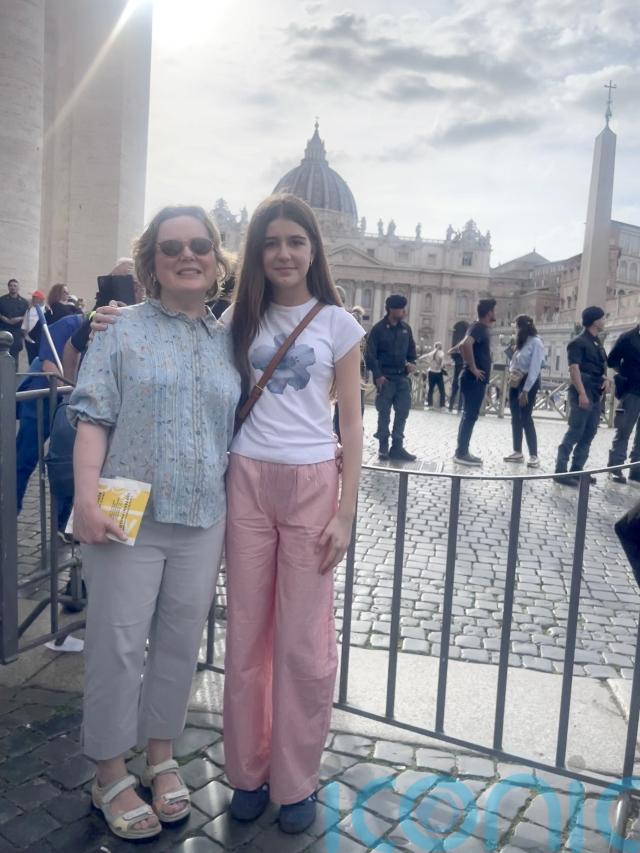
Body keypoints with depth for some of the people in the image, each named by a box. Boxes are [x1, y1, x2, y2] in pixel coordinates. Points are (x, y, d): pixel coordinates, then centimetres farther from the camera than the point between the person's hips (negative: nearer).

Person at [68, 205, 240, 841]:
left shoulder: (229, 341, 10)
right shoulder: (123, 330, 0)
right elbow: (93, 419, -4)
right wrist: (86, 500, -15)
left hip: (204, 520, 4)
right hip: (129, 518, -3)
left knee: (180, 643, 13)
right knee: (117, 644, 4)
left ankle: (161, 758, 33)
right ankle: (110, 775, 25)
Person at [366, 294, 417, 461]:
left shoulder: (406, 328, 9)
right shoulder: (379, 329, -7)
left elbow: (411, 349, 19)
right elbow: (370, 354, -8)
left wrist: (411, 363, -1)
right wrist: (378, 375, -14)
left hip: (402, 377, 5)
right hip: (385, 378, -5)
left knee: (402, 412, 4)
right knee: (384, 413, 1)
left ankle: (397, 446, 13)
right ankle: (383, 447, 10)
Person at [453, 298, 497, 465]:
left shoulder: (480, 328, 16)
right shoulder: (479, 328, -14)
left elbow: (463, 346, 28)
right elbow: (465, 344, -33)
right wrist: (473, 368, -25)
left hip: (475, 380, 10)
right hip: (475, 380, -10)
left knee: (469, 416, 12)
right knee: (470, 416, -6)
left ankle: (462, 451, 17)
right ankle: (461, 453, -3)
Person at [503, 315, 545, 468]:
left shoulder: (536, 343, -11)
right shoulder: (520, 343, 15)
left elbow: (534, 368, -17)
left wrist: (525, 390, -20)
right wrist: (511, 373, -2)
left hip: (528, 383, -8)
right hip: (516, 382, 8)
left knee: (526, 418, -11)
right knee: (515, 418, 8)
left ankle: (534, 456, -7)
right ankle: (517, 452, 15)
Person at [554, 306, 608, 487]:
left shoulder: (597, 344, 19)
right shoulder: (578, 342, -8)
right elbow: (574, 369, -16)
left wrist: (605, 379, 7)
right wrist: (582, 393, -23)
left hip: (595, 395, 9)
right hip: (582, 394, -9)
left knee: (589, 434, 10)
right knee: (575, 432, -10)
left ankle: (577, 470, 16)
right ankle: (560, 471, -7)